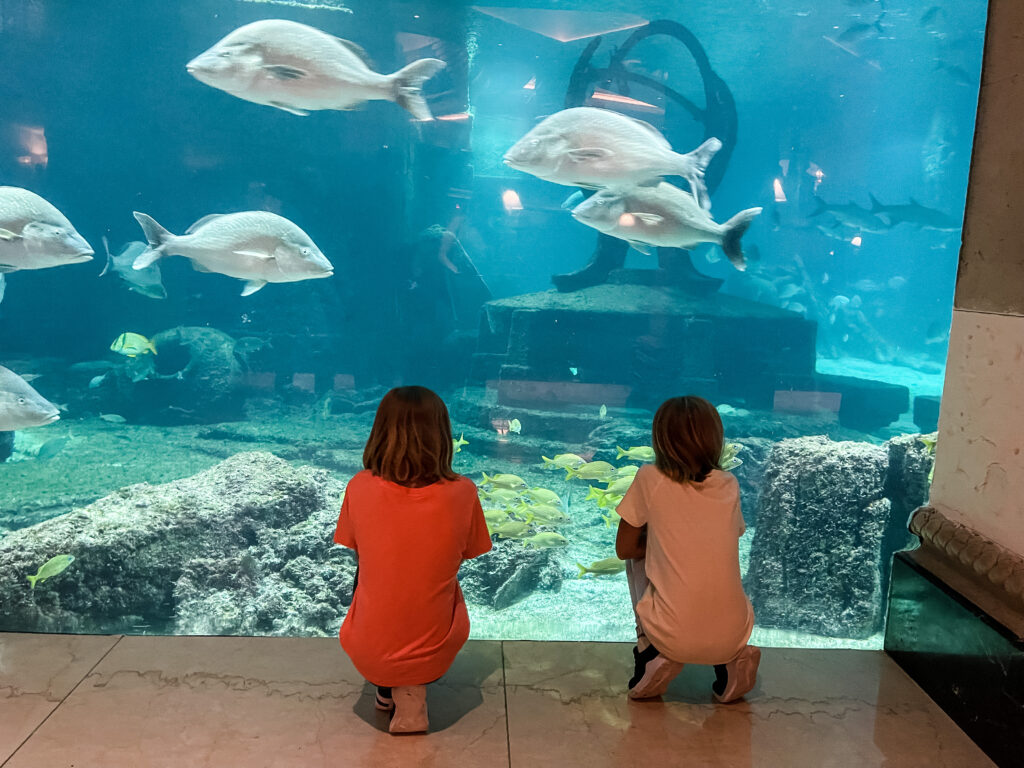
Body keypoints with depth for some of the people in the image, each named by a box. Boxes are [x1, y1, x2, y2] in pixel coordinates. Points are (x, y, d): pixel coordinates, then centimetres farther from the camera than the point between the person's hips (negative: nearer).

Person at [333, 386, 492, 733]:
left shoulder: (360, 487, -14)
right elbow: (464, 555, 1)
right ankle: (411, 695, 16)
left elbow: (355, 547, 3)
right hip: (436, 655, 0)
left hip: (369, 655, 1)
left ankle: (388, 691, 23)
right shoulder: (462, 492, -15)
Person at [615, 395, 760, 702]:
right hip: (732, 637, 3)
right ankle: (732, 665, 12)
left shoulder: (650, 479, -5)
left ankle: (653, 657, 10)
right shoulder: (730, 485, 5)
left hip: (671, 637, -2)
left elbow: (625, 549, 4)